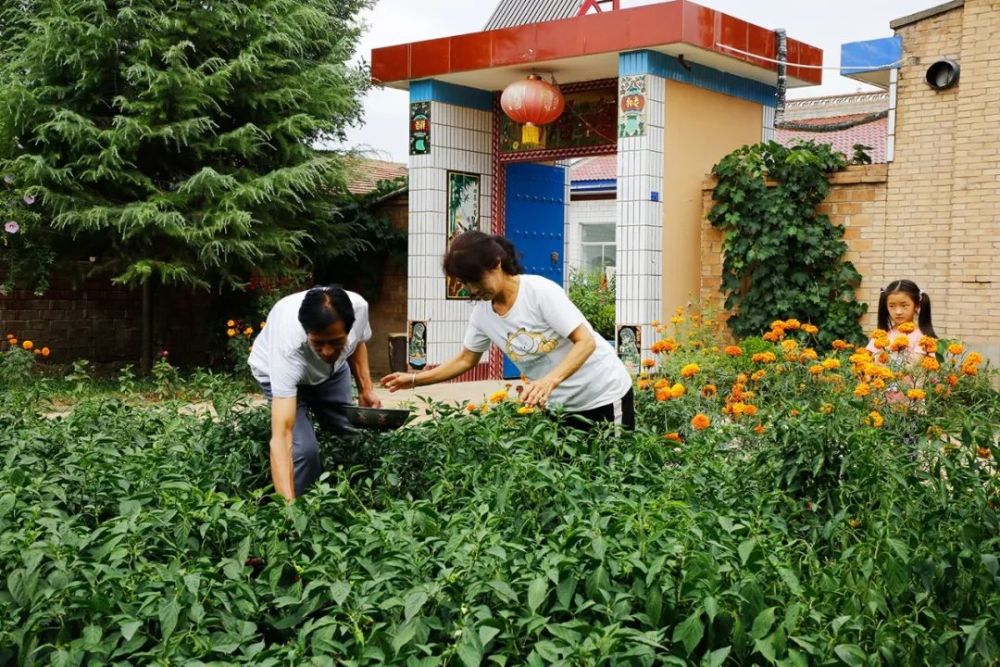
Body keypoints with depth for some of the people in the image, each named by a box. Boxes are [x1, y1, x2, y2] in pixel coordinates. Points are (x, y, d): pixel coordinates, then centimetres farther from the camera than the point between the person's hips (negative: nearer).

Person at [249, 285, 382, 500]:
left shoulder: (359, 307, -34)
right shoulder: (288, 347, -46)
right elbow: (281, 434, -50)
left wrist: (366, 389, -14)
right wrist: (288, 502, -58)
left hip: (332, 370, 4)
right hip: (279, 372, -4)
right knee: (303, 448, -23)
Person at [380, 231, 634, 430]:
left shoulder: (541, 292, -23)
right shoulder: (482, 313, -3)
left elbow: (586, 342, -26)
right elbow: (465, 360, 11)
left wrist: (550, 380, -41)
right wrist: (416, 379, 2)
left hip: (604, 394, -6)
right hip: (560, 405, 6)